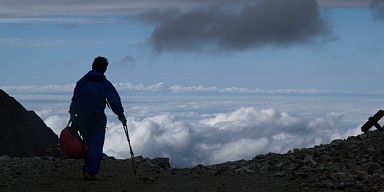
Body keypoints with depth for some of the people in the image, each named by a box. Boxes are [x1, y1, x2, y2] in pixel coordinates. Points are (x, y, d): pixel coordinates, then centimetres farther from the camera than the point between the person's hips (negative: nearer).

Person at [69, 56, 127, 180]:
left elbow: (75, 99, 4)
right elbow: (114, 100, -7)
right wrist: (121, 114, -4)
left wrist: (72, 114, 7)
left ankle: (87, 170, 17)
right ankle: (91, 171, -13)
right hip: (98, 119, -3)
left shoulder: (81, 82, 5)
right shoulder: (105, 84, -2)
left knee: (87, 143, 16)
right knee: (96, 144, -1)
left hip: (82, 119, 3)